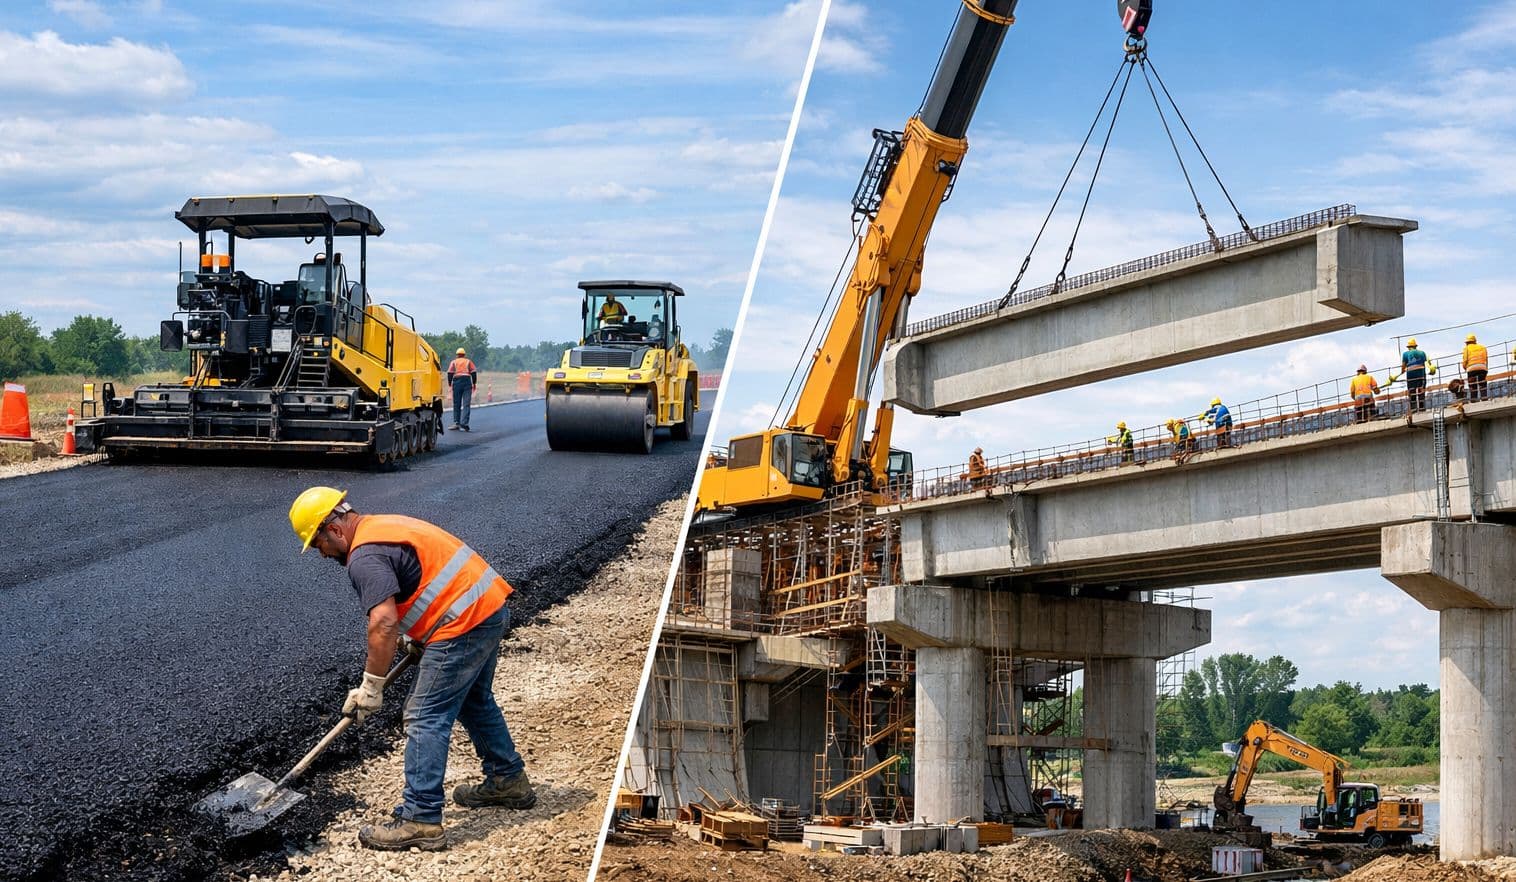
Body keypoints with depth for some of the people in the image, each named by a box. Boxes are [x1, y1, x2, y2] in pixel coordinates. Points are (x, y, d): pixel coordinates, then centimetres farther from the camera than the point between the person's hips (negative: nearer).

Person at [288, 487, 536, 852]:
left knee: (426, 719, -7)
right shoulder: (385, 525, 18)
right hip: (492, 608, 10)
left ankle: (420, 821, -7)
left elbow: (384, 623, -23)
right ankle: (509, 781, 40)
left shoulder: (365, 557, -14)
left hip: (463, 624, -10)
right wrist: (419, 636, 24)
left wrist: (371, 688, -16)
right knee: (475, 702, 27)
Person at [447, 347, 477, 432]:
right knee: (466, 404, -4)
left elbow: (450, 373, 1)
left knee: (456, 403, 11)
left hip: (457, 382, 0)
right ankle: (464, 423, -16)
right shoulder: (468, 362, 13)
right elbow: (474, 372, 5)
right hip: (467, 382, 0)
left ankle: (456, 422, 10)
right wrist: (474, 383, 12)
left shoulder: (453, 362, 11)